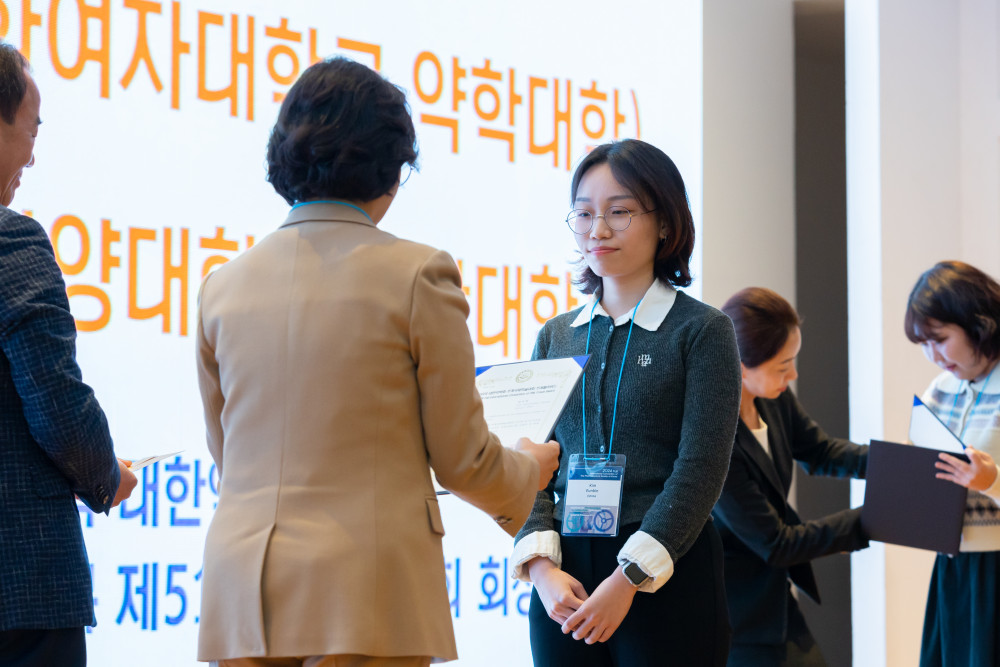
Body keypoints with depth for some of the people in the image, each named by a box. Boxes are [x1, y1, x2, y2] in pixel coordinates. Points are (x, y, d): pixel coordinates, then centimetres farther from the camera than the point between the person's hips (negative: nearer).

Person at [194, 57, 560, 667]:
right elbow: (461, 459, 0)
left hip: (241, 591, 5)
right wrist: (528, 471, 22)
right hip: (368, 594, -5)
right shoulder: (417, 274, -5)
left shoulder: (223, 285, 9)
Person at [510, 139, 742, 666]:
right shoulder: (556, 337, 11)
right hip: (564, 583, 3)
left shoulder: (702, 331, -1)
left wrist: (628, 579, -15)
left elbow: (700, 470, -8)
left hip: (667, 579, -3)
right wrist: (541, 565, -10)